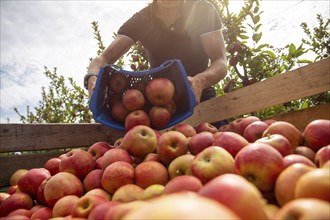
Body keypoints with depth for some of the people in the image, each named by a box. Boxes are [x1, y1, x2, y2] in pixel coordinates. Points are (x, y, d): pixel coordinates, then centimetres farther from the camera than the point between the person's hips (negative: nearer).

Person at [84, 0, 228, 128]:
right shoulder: (139, 21, -5)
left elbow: (221, 63, -16)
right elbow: (104, 58, -12)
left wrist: (200, 81, -40)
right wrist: (93, 78, -37)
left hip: (200, 97, -1)